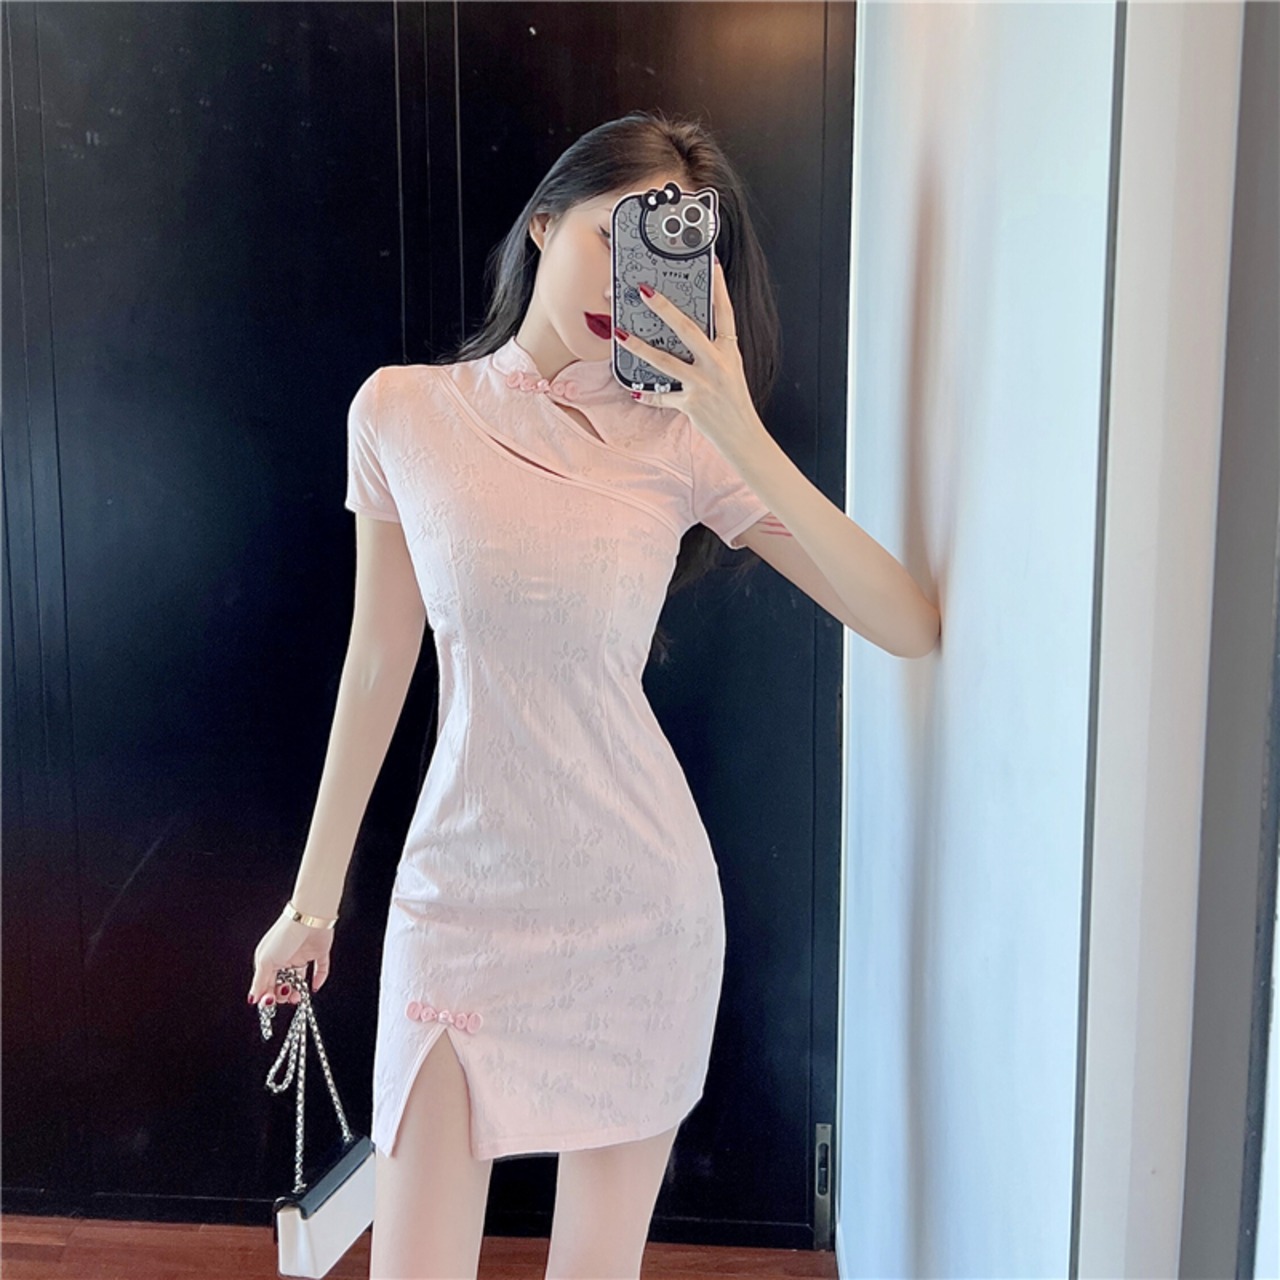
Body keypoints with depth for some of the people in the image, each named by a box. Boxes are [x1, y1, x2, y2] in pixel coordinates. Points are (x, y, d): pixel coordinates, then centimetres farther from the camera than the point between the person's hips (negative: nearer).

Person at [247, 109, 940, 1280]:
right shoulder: (403, 411, -2)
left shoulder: (686, 441, -4)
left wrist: (743, 436, -21)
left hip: (640, 906, 0)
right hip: (460, 896, 0)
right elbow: (379, 661, 4)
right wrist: (314, 897, 8)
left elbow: (911, 625, -12)